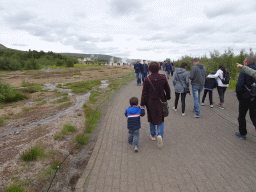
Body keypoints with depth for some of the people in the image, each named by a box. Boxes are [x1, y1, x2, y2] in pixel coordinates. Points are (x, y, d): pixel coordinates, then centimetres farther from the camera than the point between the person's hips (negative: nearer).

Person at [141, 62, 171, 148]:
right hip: (160, 102, 2)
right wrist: (168, 97, 25)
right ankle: (160, 135, -8)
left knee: (151, 119, 17)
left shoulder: (147, 80, -13)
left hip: (150, 103, -1)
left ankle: (153, 135, 32)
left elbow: (144, 93, -10)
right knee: (161, 119, 12)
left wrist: (142, 103, 0)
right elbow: (167, 89, 7)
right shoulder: (163, 78, -4)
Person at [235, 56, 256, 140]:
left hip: (245, 98, -5)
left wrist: (239, 96, -6)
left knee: (242, 116, 10)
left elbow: (239, 85, -19)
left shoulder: (244, 72, -14)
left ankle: (242, 134, 20)